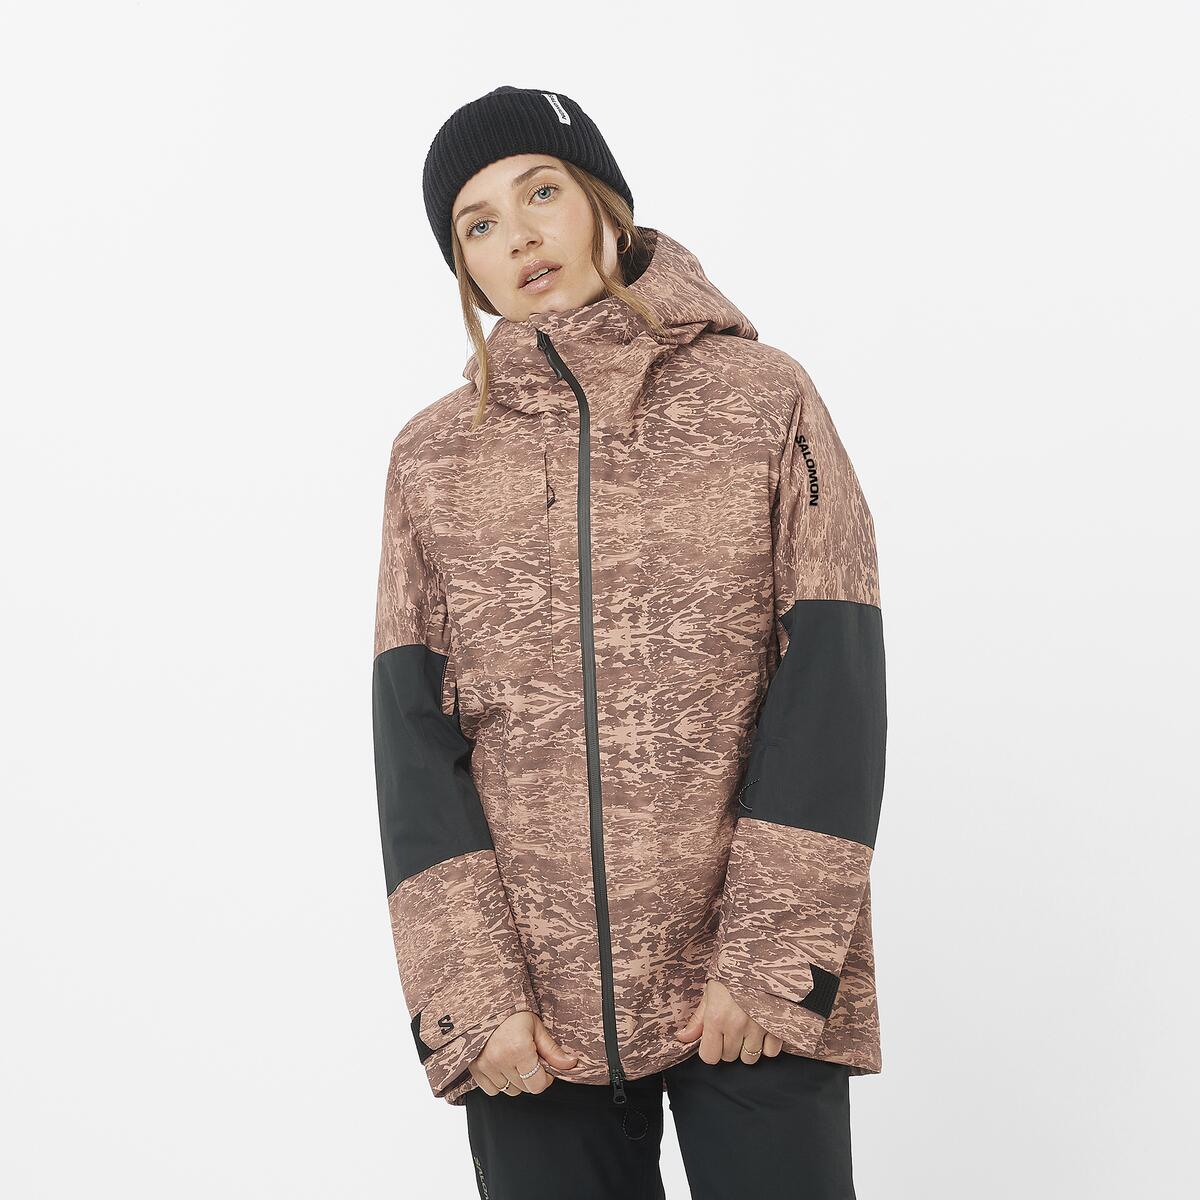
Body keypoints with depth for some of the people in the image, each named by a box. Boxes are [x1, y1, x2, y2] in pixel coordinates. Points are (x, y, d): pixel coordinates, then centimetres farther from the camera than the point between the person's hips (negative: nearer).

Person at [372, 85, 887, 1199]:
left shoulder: (764, 398, 1)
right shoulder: (433, 457, 7)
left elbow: (831, 686, -5)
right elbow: (415, 734, 2)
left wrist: (771, 959, -11)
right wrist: (472, 991, -8)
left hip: (756, 990, -1)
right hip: (535, 1004, 2)